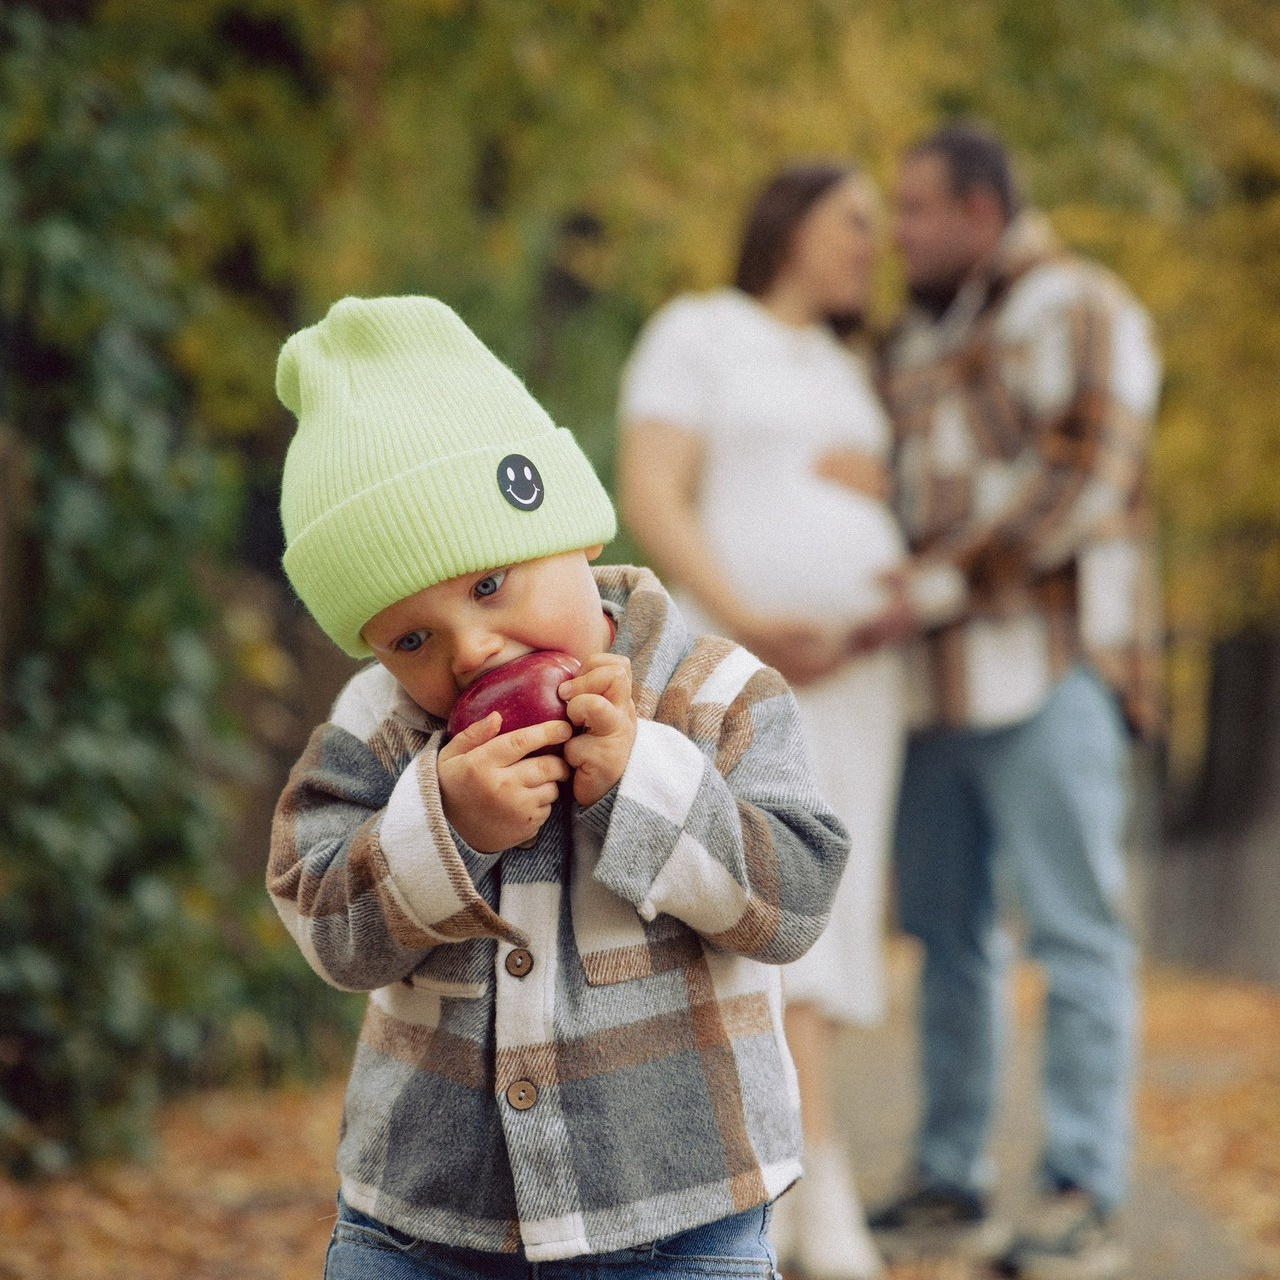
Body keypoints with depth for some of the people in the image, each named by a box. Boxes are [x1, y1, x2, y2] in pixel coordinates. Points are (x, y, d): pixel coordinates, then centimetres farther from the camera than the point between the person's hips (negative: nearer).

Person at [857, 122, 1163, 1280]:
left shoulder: (1082, 311, -3)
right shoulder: (920, 340, 21)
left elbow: (1080, 479, -15)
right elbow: (887, 491, 24)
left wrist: (941, 584, -19)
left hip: (1049, 671, -8)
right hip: (940, 678, 8)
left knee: (1074, 932, -8)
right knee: (948, 932, 8)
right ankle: (950, 1185, 14)